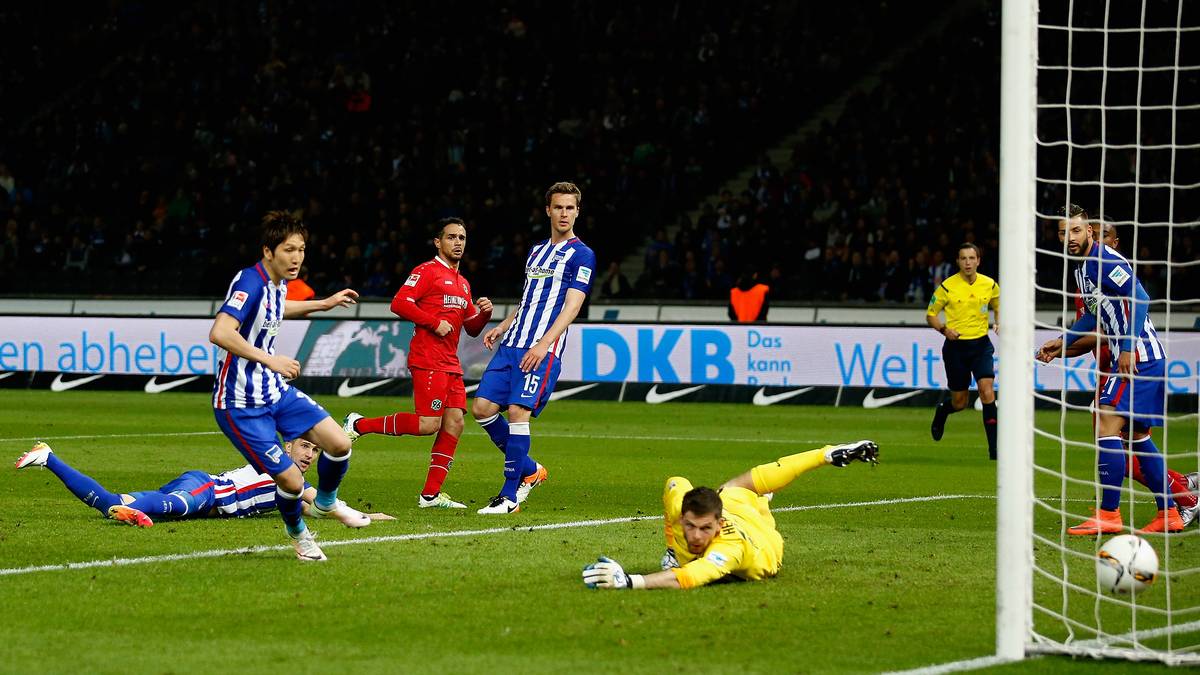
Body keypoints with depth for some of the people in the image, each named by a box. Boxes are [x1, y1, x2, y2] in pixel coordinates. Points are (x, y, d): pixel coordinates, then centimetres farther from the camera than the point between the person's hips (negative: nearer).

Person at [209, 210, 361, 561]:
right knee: (291, 480, -9)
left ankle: (325, 504, 27)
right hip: (242, 405, -8)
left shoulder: (277, 283, 5)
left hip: (277, 391, 8)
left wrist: (323, 304, 36)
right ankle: (297, 532, 24)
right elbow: (220, 333, -38)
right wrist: (269, 359, -36)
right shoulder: (250, 282, -23)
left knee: (339, 443, -3)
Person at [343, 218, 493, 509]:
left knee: (454, 423, -1)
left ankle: (431, 494, 1)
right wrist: (435, 322, -17)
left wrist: (484, 313, 8)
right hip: (428, 361, -9)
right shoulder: (427, 271, -4)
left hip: (451, 364, 9)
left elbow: (472, 328, 29)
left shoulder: (462, 283, 23)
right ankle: (359, 424, -3)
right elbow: (399, 303, -15)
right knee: (428, 424, -16)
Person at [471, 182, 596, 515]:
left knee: (518, 411, -16)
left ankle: (510, 496, -9)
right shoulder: (537, 251, 21)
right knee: (482, 407, -1)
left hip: (542, 350, -7)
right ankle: (529, 469, 16)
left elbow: (571, 307, -11)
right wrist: (502, 327, 16)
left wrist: (544, 344, -21)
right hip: (512, 344, 7)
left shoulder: (581, 255, -2)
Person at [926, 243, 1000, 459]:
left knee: (987, 393, -17)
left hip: (981, 345, 1)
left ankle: (994, 447, -15)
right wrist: (944, 329, -17)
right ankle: (941, 411, 45)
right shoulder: (947, 287, -8)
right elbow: (930, 315, 2)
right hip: (956, 346, -1)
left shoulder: (990, 285, 0)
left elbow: (998, 307, 18)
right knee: (959, 402, 6)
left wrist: (999, 323, -3)